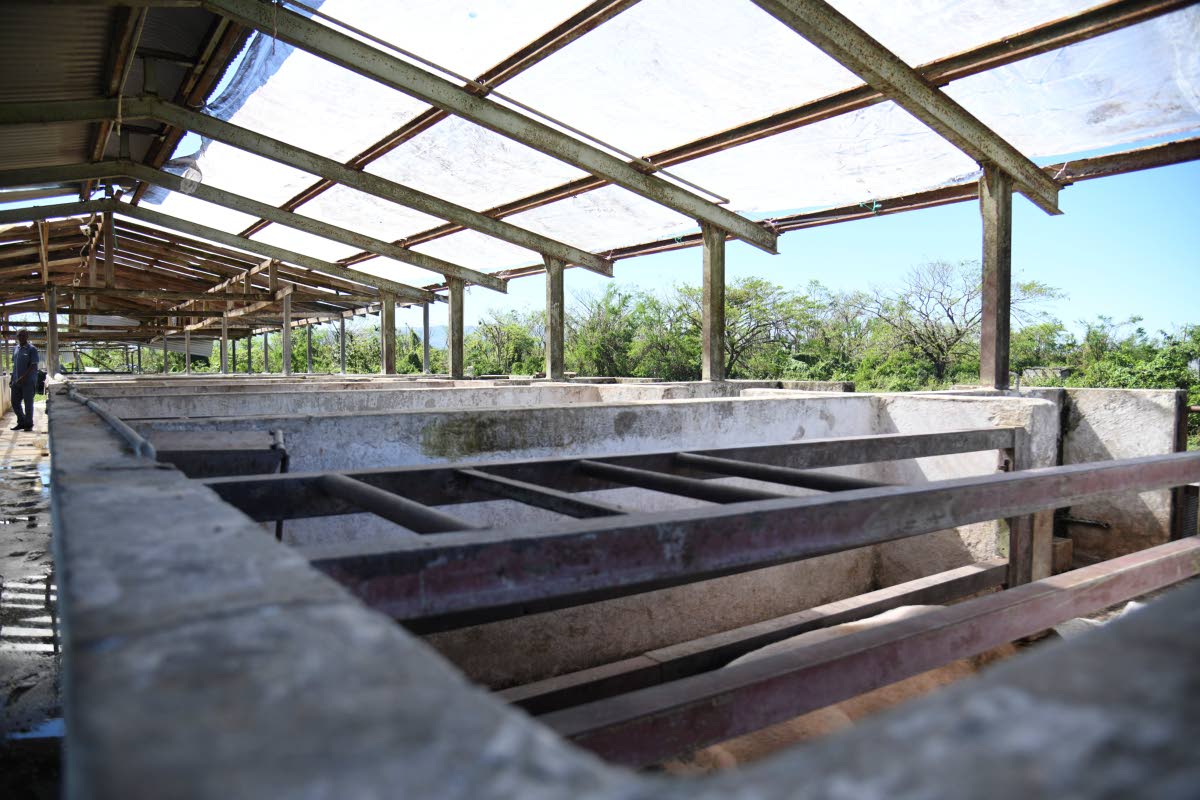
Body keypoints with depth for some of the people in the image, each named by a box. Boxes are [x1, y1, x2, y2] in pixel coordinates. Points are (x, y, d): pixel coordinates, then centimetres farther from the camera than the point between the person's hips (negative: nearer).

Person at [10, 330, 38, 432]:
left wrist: (23, 377, -20)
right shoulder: (16, 349, 14)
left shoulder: (31, 349, -6)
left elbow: (33, 366, -12)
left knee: (28, 403, -1)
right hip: (16, 381, 6)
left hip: (28, 381, -6)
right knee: (15, 402, 8)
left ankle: (28, 424, 7)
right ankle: (21, 422, 21)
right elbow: (15, 365, 19)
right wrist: (12, 379, 13)